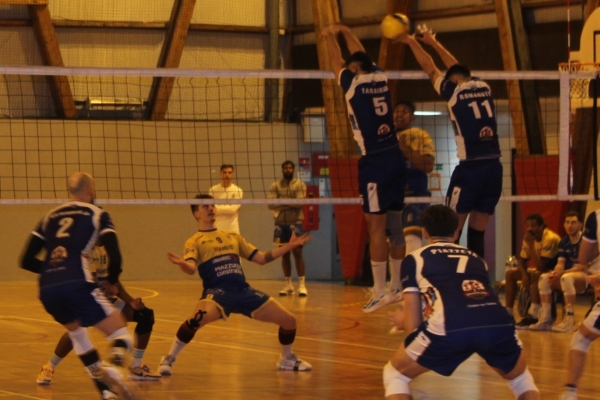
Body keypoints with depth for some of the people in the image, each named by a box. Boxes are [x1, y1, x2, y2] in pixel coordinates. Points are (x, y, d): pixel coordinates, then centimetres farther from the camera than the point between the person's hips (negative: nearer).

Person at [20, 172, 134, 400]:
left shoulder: (50, 217, 25)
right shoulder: (97, 215, 13)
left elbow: (26, 261, 22)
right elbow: (115, 257, 1)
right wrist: (112, 282, 20)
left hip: (47, 290, 5)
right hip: (77, 285, -5)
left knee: (76, 332, 32)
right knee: (121, 336, 0)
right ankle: (112, 371, -35)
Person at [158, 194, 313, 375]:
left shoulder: (233, 236, 23)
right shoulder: (194, 242, 7)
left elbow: (261, 258, 24)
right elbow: (191, 268, -12)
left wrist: (289, 246, 16)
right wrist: (182, 263, -37)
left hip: (243, 291, 5)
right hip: (217, 292, -5)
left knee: (289, 320, 0)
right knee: (197, 318, -37)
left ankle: (287, 360, 28)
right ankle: (169, 359, -17)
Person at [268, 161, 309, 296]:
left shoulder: (300, 185, 0)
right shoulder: (275, 186, 7)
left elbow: (299, 203, -13)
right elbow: (270, 204, -6)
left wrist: (281, 201, -12)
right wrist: (290, 203, -15)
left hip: (295, 223, -3)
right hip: (280, 224, 3)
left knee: (297, 252, -7)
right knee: (284, 254, 7)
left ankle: (302, 284, -6)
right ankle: (288, 285, 13)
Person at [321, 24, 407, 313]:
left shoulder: (354, 83, -6)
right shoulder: (380, 78, 9)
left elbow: (336, 63, 12)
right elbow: (362, 56, 27)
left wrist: (330, 37, 29)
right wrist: (344, 31, 39)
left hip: (375, 162, -7)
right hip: (395, 158, 7)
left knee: (376, 227, -6)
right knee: (394, 226, 12)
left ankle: (380, 291, -7)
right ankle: (396, 287, 18)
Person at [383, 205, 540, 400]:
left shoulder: (415, 259, 26)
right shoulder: (476, 258, 36)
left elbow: (413, 325, 24)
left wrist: (401, 322, 49)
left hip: (449, 327, -3)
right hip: (499, 325, 3)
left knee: (395, 375, 24)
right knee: (519, 377, 36)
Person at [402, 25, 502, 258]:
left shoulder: (454, 91, -1)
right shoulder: (483, 88, 12)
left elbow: (430, 69, 15)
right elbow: (457, 68, 29)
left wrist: (412, 43, 30)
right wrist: (433, 43, 42)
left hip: (470, 168, -5)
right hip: (494, 167, 5)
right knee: (477, 232, 10)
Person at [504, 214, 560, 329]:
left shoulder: (550, 238, -27)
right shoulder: (529, 238, -3)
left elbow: (541, 266, -32)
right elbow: (522, 260, 6)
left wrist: (531, 245, -31)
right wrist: (524, 275, -14)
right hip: (541, 270, 9)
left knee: (535, 275, -37)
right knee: (510, 273, 1)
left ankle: (533, 316, -36)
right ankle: (508, 313, -3)